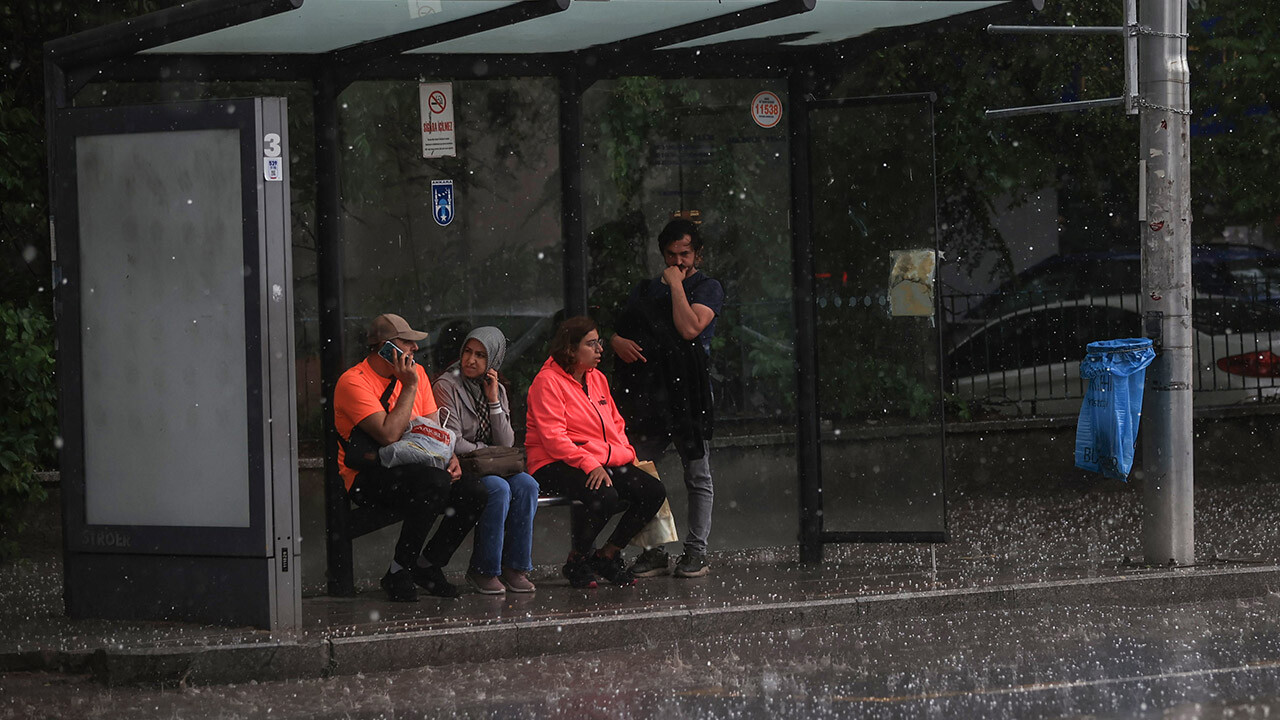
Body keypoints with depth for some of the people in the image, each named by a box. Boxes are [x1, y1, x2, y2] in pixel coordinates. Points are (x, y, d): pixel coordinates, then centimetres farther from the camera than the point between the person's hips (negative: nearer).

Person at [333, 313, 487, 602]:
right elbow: (388, 434, -23)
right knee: (434, 481, -34)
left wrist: (450, 458, -5)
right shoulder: (353, 382, -13)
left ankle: (428, 565, 2)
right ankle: (399, 571, -20)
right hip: (369, 479, -7)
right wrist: (410, 387, -16)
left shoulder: (415, 372, 12)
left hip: (412, 470, 7)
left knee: (474, 490, -17)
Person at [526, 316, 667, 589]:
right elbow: (553, 437, -17)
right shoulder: (548, 382, -8)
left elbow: (616, 424, 26)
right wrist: (589, 464, -26)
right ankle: (577, 560, -11)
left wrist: (627, 454, 7)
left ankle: (607, 555, 3)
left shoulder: (597, 379, 17)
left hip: (605, 463, 8)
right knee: (605, 497, -36)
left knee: (654, 492, -11)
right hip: (557, 465, -8)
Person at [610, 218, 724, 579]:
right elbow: (615, 326, 20)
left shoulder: (707, 288, 6)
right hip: (648, 390, 4)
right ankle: (652, 551, 5)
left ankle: (696, 550, 4)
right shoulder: (647, 290, 20)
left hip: (687, 389, -4)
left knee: (697, 475, 0)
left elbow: (689, 328, -12)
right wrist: (617, 341, -3)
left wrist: (676, 284, -5)